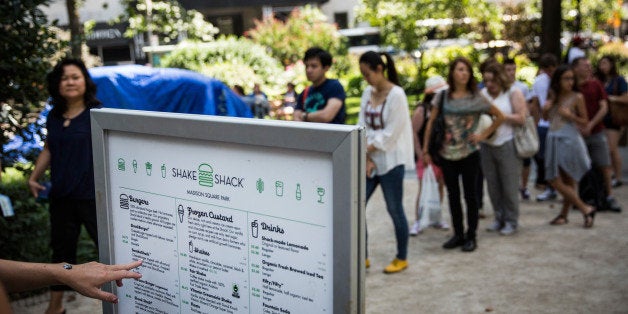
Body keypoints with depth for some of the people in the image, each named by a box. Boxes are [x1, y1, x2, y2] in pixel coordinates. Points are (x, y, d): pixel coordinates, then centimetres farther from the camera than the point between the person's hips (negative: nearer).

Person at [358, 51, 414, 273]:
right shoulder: (368, 93, 9)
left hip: (391, 161, -7)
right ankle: (362, 257, 16)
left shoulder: (396, 95, -12)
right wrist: (366, 159, -5)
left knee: (395, 210, 2)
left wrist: (365, 150, -13)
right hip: (370, 160, 7)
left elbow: (390, 133, -15)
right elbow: (362, 127, 5)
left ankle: (402, 259, 19)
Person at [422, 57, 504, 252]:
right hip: (447, 154, 2)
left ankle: (471, 236, 15)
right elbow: (431, 123, 4)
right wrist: (425, 150, -1)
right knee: (453, 195, 10)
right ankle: (458, 234, 23)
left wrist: (483, 135, -2)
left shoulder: (476, 98, -1)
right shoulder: (443, 96, 3)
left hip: (469, 153, -2)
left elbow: (499, 117, 6)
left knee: (470, 194, 5)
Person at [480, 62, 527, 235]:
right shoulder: (483, 94, 10)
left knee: (509, 186, 0)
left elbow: (521, 118, -10)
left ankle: (511, 221, 12)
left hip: (507, 145, -4)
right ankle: (499, 218, 22)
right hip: (487, 145, 4)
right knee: (493, 185, 9)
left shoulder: (514, 92, -2)